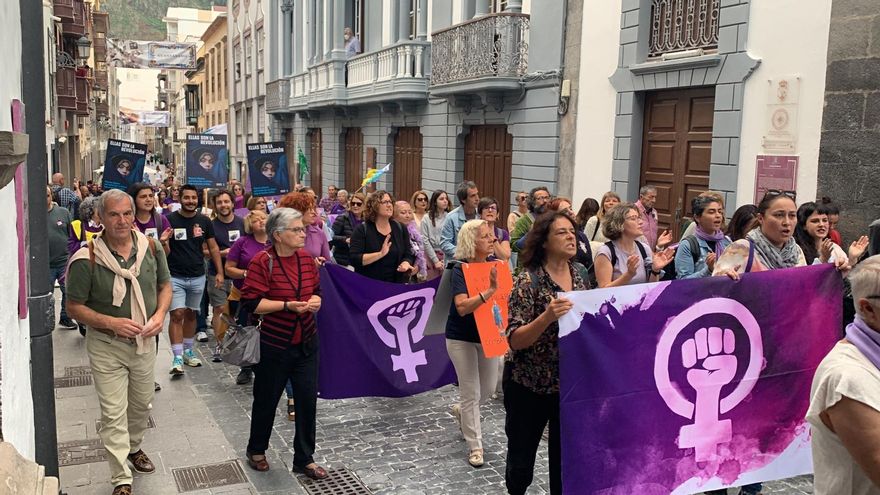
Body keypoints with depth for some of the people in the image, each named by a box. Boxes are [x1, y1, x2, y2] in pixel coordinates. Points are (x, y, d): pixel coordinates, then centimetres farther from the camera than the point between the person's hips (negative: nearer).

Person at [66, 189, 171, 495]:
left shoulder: (151, 247, -6)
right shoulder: (87, 259, -18)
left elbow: (164, 285, 7)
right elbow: (74, 307, -11)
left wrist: (160, 313, -13)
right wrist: (112, 323, -25)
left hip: (144, 342, 4)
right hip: (106, 346, -4)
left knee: (142, 404, 21)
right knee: (114, 414, -1)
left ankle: (134, 447, 48)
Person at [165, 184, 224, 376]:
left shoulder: (204, 221, 2)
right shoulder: (170, 220, -6)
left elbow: (213, 248, 7)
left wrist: (220, 272, 0)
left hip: (198, 277, 3)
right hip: (175, 277, -3)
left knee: (190, 315, 14)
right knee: (177, 315, -9)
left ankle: (187, 351, 27)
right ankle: (177, 358, -6)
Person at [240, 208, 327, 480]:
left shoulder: (306, 257, 2)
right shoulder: (262, 261, -15)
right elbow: (251, 302, -18)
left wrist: (315, 301, -8)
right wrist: (288, 305, -24)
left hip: (306, 343, 5)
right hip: (274, 345, -4)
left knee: (307, 401, 6)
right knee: (266, 401, 13)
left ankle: (304, 458, 22)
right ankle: (256, 450, 37)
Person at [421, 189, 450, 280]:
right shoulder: (427, 218, 1)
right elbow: (425, 241, -1)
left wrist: (446, 259, -6)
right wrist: (436, 260, -5)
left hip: (447, 255, 1)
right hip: (432, 255, 0)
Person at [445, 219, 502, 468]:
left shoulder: (495, 265, -3)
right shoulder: (460, 269, -18)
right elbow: (462, 307, -31)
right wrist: (490, 290, -41)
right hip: (462, 338, -5)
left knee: (488, 389, 16)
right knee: (471, 393, 0)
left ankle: (461, 411, 46)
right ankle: (475, 445, 15)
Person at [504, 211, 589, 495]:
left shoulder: (579, 273, 1)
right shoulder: (529, 280, -18)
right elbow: (515, 340, -23)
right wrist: (547, 317, -36)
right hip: (529, 384, -4)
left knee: (566, 454, 13)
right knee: (522, 456, 13)